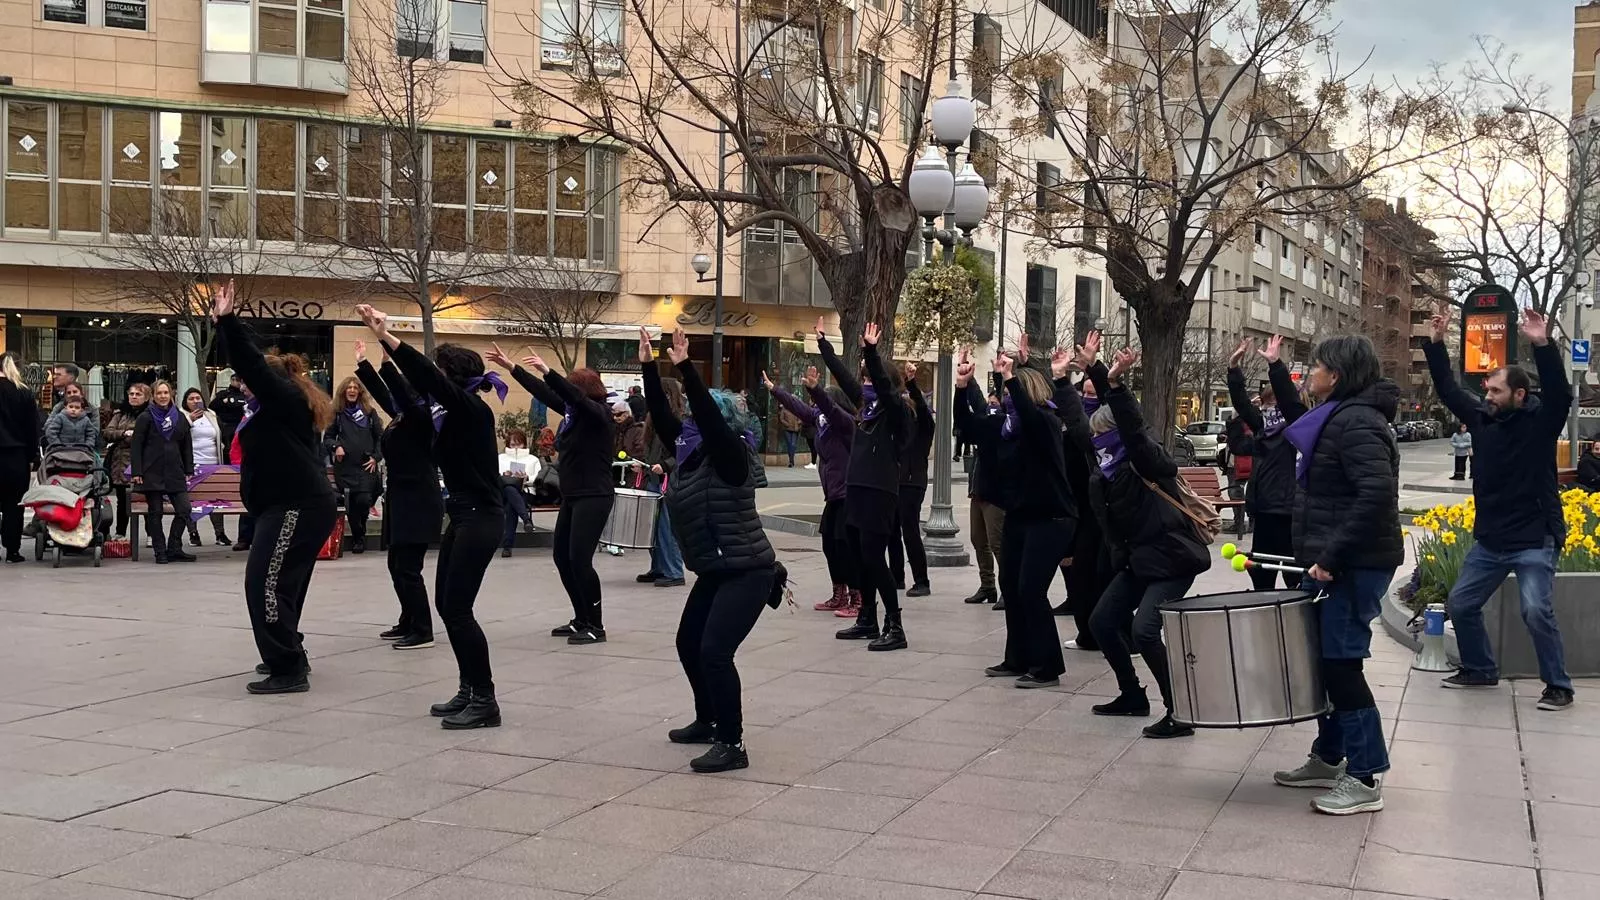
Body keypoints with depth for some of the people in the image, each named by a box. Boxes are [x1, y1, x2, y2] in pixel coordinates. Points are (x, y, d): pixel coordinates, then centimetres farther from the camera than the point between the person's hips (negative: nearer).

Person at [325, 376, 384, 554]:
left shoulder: (369, 412, 7)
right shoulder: (337, 413, 7)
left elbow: (380, 437, 10)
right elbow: (327, 437, 11)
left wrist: (376, 457, -1)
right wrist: (336, 446, -10)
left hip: (366, 466, -1)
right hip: (345, 466, 1)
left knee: (364, 500, -13)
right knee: (350, 504, 1)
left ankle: (360, 535, 11)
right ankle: (357, 538, 16)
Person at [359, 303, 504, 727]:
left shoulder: (473, 409, -14)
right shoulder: (457, 411, 11)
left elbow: (429, 378, -25)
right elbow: (420, 382, 13)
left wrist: (387, 337, -25)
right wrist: (383, 336, 10)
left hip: (480, 519, -10)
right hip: (464, 517, 10)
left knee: (457, 608, -9)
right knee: (446, 603, 11)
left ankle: (485, 700, -4)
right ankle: (470, 690, 18)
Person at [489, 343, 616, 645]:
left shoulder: (600, 414, -11)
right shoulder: (574, 413, 10)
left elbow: (575, 396, -29)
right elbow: (544, 393, 14)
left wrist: (546, 370, -37)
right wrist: (511, 367, 13)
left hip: (594, 497, -9)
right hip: (572, 496, 9)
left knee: (579, 558, -13)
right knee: (562, 556, 11)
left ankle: (596, 626, -5)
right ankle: (582, 619, 21)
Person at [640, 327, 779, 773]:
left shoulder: (730, 455, -15)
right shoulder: (691, 453, 7)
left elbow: (709, 416, -30)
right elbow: (662, 415, 7)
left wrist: (685, 367, -33)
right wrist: (648, 367, 2)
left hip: (748, 571, -10)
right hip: (714, 571, 10)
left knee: (715, 651, -18)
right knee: (689, 644, 19)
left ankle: (732, 744, -12)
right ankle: (707, 721, 36)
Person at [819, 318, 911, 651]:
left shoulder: (897, 409, -8)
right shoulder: (866, 403, 12)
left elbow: (882, 384, -25)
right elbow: (842, 374, 20)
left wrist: (870, 351, -35)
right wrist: (823, 342, 23)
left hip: (880, 493, -8)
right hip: (856, 488, 8)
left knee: (874, 559, -9)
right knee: (861, 558, 13)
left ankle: (894, 627, -4)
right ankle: (868, 620, 23)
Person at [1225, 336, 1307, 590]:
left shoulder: (1297, 422, -6)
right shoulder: (1263, 422, 13)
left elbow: (1289, 398, -22)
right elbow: (1242, 403, 6)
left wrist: (1275, 365, -33)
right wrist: (1234, 369, -4)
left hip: (1288, 509, -8)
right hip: (1263, 508, 8)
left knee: (1294, 578, -4)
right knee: (1259, 572, 15)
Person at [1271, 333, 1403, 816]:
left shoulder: (1356, 422, -16)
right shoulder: (1336, 418, 16)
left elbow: (1377, 493, -28)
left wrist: (1332, 555, -26)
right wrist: (1320, 557, 16)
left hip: (1354, 567, -10)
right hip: (1332, 565, 10)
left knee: (1341, 663, -6)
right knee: (1326, 660, 15)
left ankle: (1365, 779, 2)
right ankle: (1329, 758, 27)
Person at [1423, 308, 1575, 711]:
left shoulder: (1540, 420, -11)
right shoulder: (1482, 418, 4)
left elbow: (1560, 394, -30)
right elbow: (1448, 390, 10)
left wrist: (1542, 345, -40)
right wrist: (1437, 343, 3)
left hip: (1534, 540, -7)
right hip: (1489, 539, 7)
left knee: (1536, 611, -18)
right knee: (1461, 603, 11)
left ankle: (1559, 686, -3)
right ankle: (1480, 669, 30)